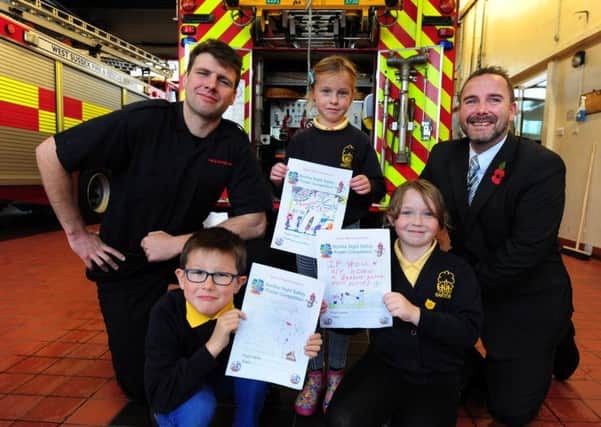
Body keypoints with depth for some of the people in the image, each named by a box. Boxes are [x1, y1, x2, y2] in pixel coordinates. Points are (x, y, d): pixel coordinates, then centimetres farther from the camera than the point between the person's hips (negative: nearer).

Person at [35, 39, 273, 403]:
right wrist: (77, 233, -11)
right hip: (126, 265, -2)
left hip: (186, 251, 3)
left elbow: (255, 222, -14)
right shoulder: (143, 120, -20)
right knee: (141, 384, 1)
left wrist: (178, 243, -21)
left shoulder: (235, 143, -11)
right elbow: (49, 154, -14)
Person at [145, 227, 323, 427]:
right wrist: (213, 346, -44)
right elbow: (159, 396, -35)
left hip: (223, 378, 3)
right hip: (176, 401, -3)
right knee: (199, 406, -32)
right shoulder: (167, 312, -31)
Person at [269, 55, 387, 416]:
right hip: (306, 231, 2)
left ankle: (336, 371, 32)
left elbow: (379, 188, 0)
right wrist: (278, 179, -13)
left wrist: (369, 186, -21)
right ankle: (314, 372, 30)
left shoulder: (360, 141, -2)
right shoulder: (301, 140, 2)